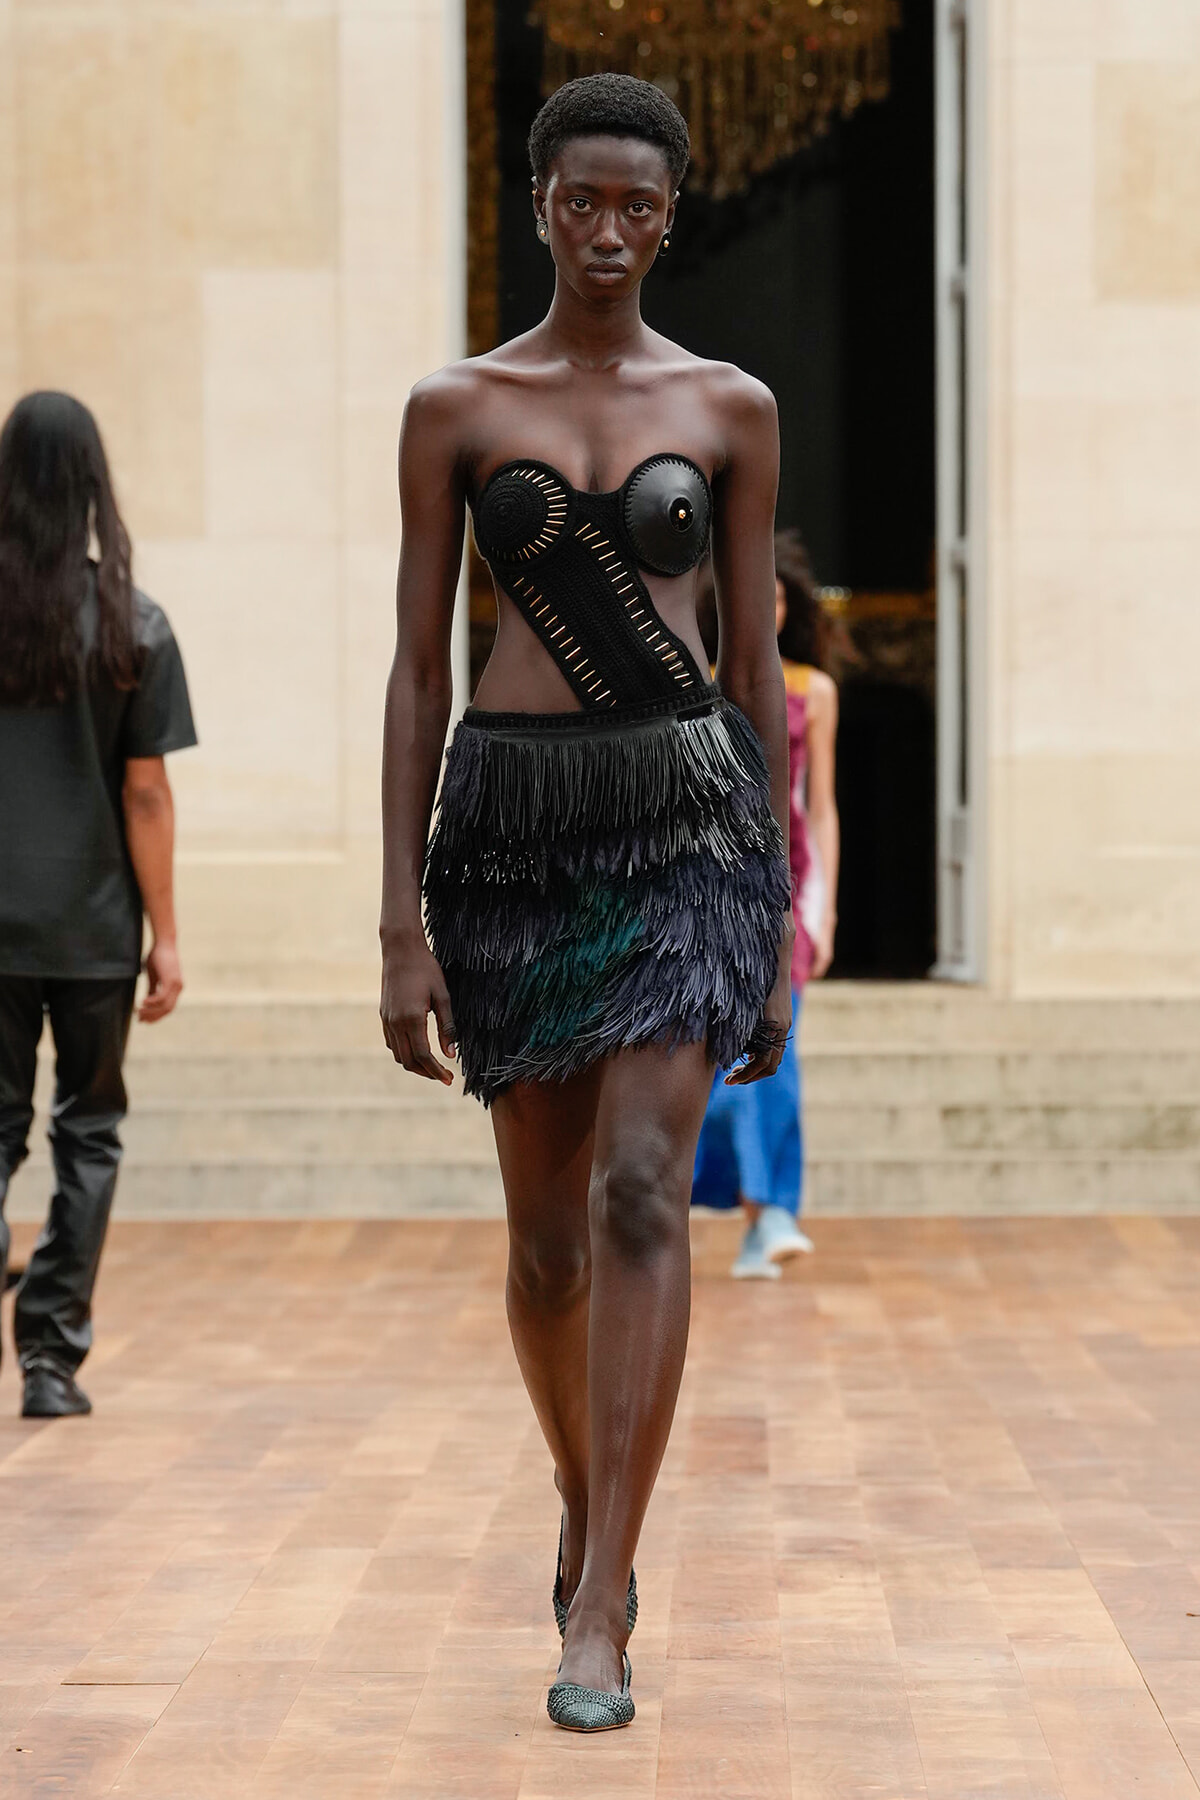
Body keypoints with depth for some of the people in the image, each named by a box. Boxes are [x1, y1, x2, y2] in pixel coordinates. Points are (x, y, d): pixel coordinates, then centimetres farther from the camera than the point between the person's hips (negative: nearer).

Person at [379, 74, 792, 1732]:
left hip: (687, 815, -1)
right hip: (512, 824, 1)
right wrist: (403, 926, -3)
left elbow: (755, 664, 8)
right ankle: (587, 1512, 36)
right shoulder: (454, 408, 5)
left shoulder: (732, 407, 6)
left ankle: (597, 1617, -15)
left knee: (641, 1192, -17)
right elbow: (418, 671, 3)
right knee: (548, 1229, 9)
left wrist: (779, 927, 6)